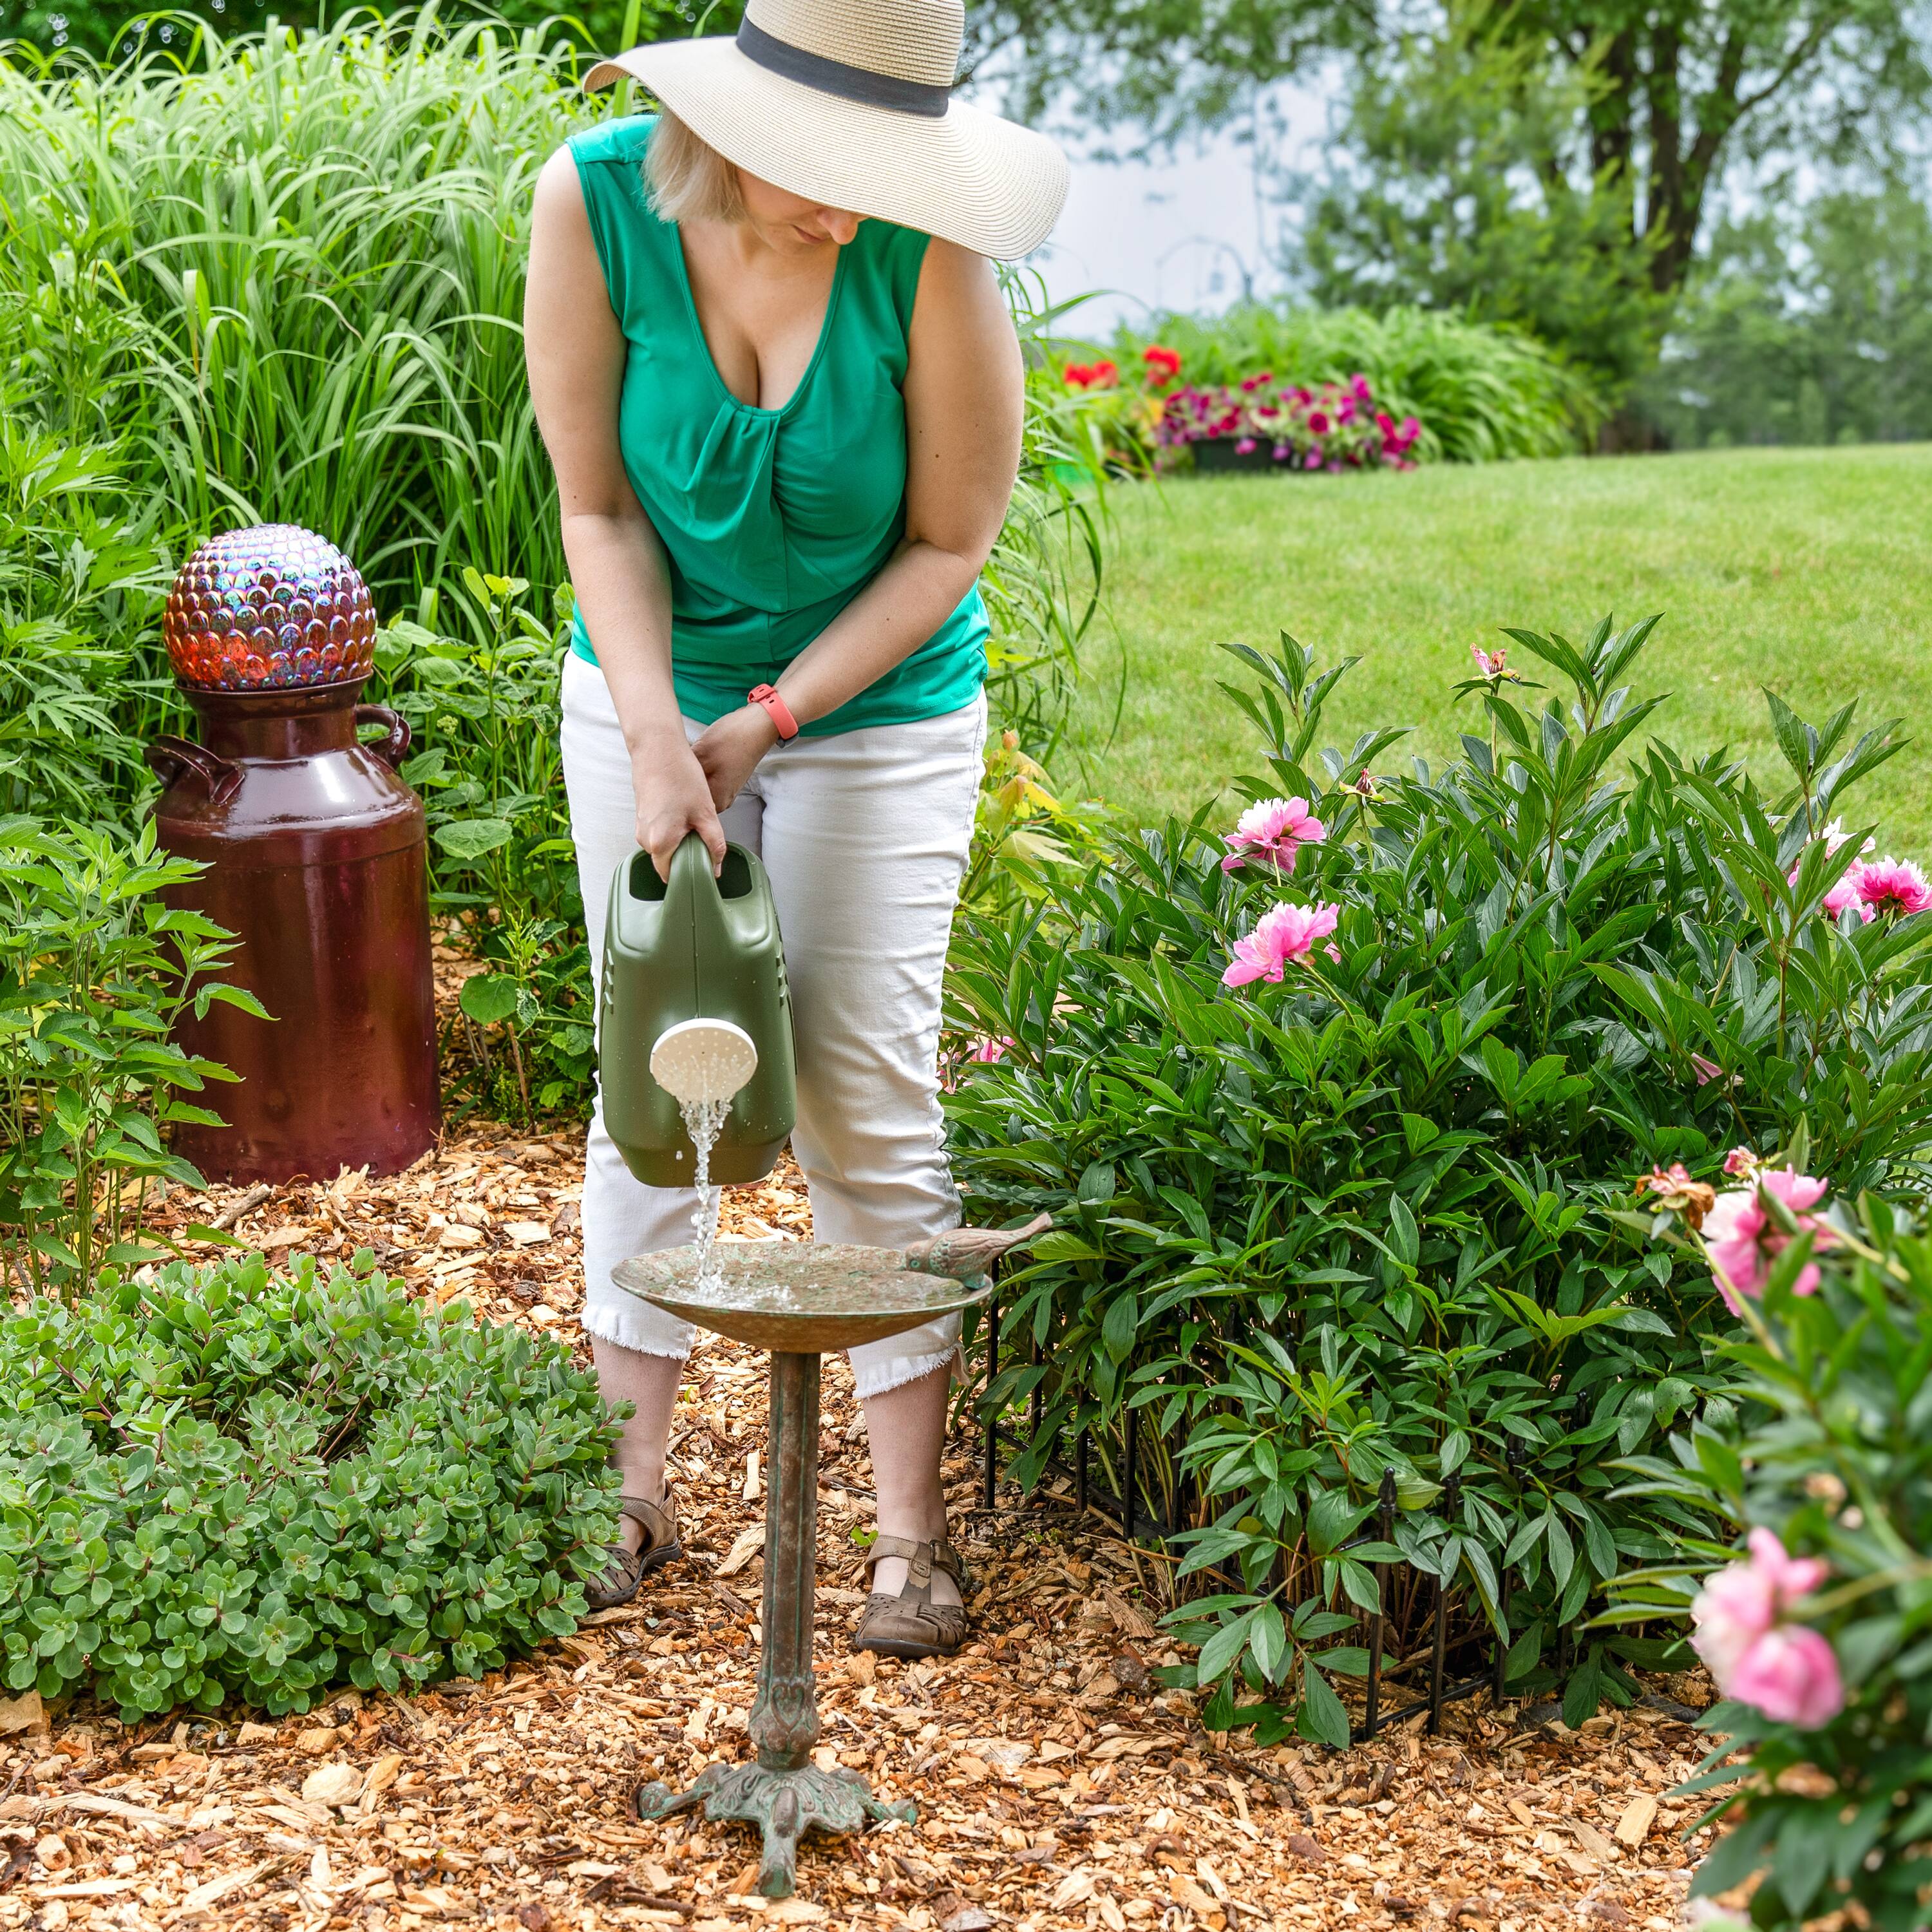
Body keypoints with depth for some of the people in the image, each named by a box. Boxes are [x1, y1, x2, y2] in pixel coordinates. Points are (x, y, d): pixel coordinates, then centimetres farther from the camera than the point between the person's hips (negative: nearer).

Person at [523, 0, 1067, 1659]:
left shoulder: (927, 249, -25)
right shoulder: (597, 200, -20)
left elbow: (949, 544, -15)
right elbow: (599, 508, -12)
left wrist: (767, 719, -19)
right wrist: (658, 735, -22)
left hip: (878, 712, -2)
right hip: (650, 689, 2)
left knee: (866, 1102, -4)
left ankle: (914, 1527, 7)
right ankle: (633, 1483, 18)